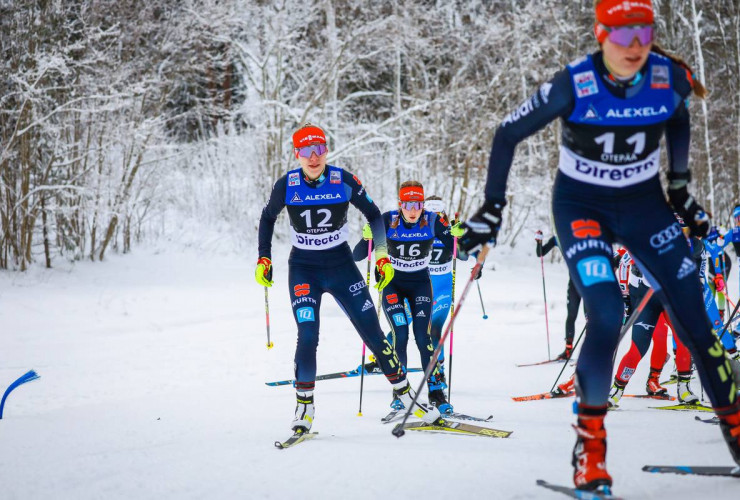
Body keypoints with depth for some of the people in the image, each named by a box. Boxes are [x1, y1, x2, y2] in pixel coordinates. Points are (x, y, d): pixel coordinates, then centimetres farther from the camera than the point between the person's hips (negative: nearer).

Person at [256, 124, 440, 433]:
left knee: (373, 333, -2)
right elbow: (268, 218, 9)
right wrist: (264, 259, 6)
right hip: (303, 270, 0)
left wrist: (382, 256, -1)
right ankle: (304, 403, 5)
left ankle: (403, 391, 12)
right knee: (308, 336, -14)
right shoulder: (286, 185, -10)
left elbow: (373, 214, 4)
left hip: (341, 265, 1)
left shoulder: (344, 181, -11)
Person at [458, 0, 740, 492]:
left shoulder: (670, 77, -15)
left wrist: (680, 188, 15)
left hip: (644, 203, 3)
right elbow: (508, 134, -10)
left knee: (694, 319, -2)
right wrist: (492, 207, -9)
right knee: (607, 316, -21)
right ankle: (590, 442, -4)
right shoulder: (574, 85, -23)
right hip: (582, 205, -3)